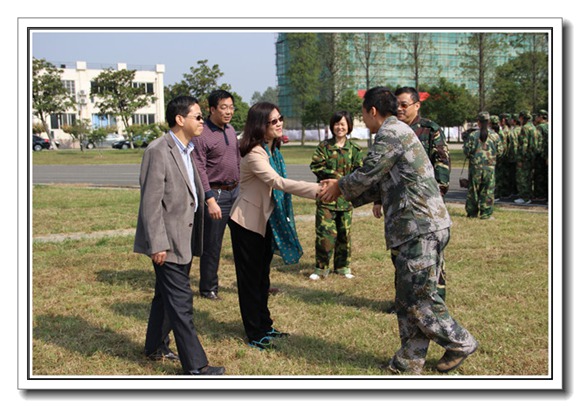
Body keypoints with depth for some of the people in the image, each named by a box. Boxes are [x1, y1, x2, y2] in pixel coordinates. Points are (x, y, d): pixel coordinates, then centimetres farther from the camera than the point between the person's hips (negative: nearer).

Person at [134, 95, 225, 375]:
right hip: (168, 240, -9)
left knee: (167, 295, 21)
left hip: (184, 237, 9)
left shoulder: (186, 150, 12)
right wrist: (157, 244, -21)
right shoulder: (158, 151, -17)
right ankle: (195, 366, 1)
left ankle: (156, 347, 36)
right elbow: (151, 202, -19)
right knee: (180, 302, -4)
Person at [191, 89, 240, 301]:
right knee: (212, 244, 2)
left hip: (236, 191, 7)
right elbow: (200, 170, -17)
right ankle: (208, 288, 16)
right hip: (216, 193, -7)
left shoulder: (230, 130, 10)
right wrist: (210, 200, -21)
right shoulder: (202, 135, -13)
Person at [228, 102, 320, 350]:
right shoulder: (254, 154, -24)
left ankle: (264, 326, 29)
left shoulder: (272, 149, 6)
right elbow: (277, 182, -38)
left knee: (262, 276, 17)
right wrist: (316, 189, -46)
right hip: (247, 222, -9)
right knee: (250, 278, 2)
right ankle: (255, 335, 11)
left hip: (265, 220, 9)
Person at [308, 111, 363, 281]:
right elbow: (316, 166, -7)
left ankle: (342, 266, 23)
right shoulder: (324, 146, 2)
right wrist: (337, 176, -15)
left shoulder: (354, 149, 6)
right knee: (324, 232, -7)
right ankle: (321, 267, 4)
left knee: (344, 233, 10)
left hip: (345, 197, 2)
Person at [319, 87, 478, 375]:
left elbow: (367, 174, -13)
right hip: (415, 228, 10)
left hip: (421, 227, -10)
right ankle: (409, 362, 18)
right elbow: (379, 186, 21)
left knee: (418, 296, -4)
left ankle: (460, 343, 12)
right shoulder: (397, 132, 21)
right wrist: (342, 190, 18)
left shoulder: (392, 132, -11)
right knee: (408, 296, 12)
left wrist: (339, 187, 5)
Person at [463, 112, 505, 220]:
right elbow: (500, 152, 3)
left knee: (473, 190, 9)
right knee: (488, 191, 4)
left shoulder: (472, 135, -5)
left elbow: (466, 151, -5)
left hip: (475, 166, 0)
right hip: (490, 167, 0)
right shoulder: (495, 136, -2)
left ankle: (472, 213, 15)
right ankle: (486, 214, 3)